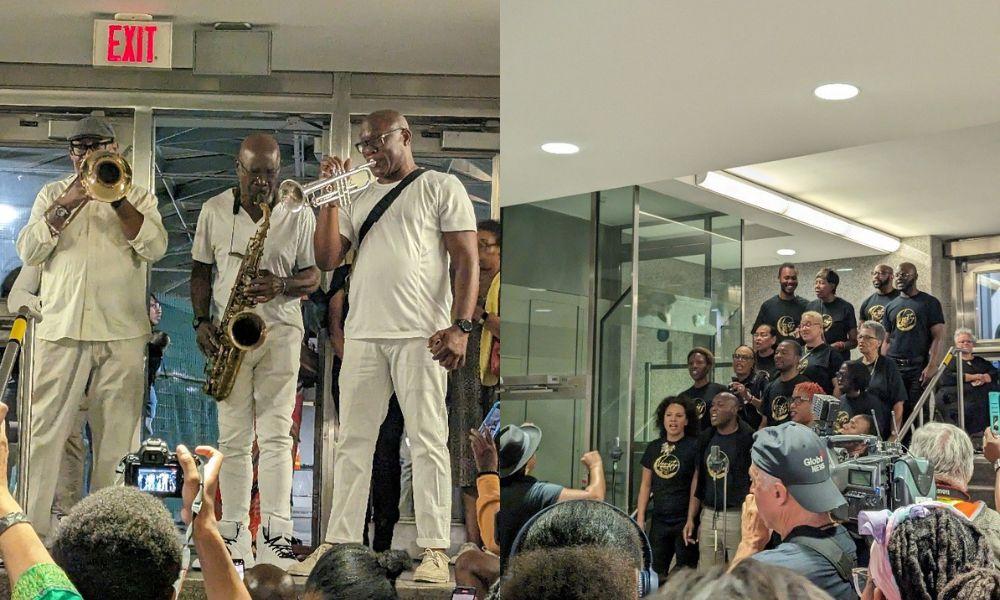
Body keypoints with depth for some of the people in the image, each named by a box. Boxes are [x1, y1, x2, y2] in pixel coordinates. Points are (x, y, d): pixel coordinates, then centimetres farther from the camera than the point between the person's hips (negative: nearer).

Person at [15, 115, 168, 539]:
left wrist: (117, 200, -12)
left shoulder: (138, 197, 13)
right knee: (45, 430, -3)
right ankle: (29, 526, 2)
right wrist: (64, 206, -8)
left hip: (122, 333, -1)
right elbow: (28, 252, 4)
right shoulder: (52, 194, 17)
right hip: (60, 328, 1)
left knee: (117, 435, 0)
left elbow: (155, 247, -4)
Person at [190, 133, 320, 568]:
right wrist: (202, 321, -3)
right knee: (234, 438, 4)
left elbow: (312, 275, 5)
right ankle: (234, 534, 10)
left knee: (276, 434, -5)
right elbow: (200, 271, 10)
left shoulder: (298, 215, 2)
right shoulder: (213, 211, 6)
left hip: (281, 330, -1)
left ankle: (275, 536, -1)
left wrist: (281, 286, -16)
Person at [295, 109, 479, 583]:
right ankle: (337, 543, 12)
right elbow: (327, 259, 12)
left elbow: (467, 261, -2)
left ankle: (434, 550, 1)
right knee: (352, 441, 6)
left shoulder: (441, 188, 6)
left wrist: (460, 326, -14)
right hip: (362, 335, 5)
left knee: (428, 440, -3)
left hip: (421, 335, -5)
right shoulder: (357, 200, 20)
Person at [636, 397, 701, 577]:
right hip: (659, 520, 5)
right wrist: (640, 518, 7)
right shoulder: (653, 448, 8)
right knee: (655, 572, 9)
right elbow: (646, 485, 12)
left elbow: (697, 487, -8)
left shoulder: (694, 447, -6)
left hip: (685, 521, -5)